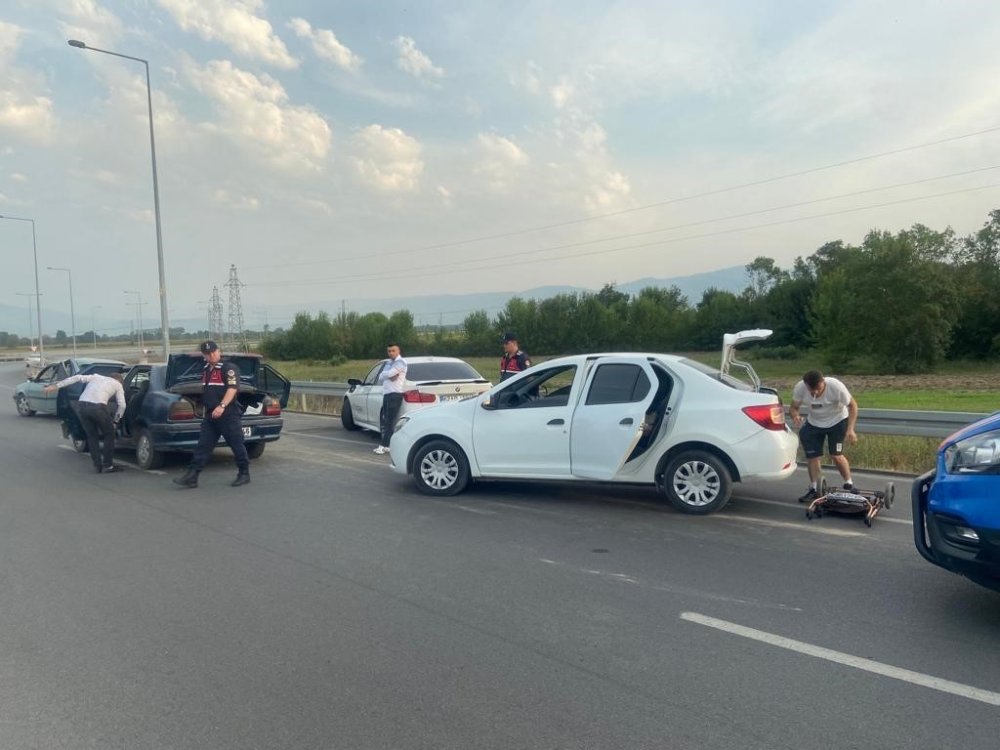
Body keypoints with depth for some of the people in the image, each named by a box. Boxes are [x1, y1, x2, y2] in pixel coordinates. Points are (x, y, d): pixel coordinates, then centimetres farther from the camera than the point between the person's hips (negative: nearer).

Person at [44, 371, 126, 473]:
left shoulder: (96, 377, 31)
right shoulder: (118, 384, 21)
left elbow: (77, 378, 16)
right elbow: (122, 405, 11)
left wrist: (56, 386, 12)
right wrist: (115, 421, 22)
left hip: (81, 405, 4)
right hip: (97, 407, -4)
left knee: (92, 436, 19)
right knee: (109, 434, 16)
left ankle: (97, 465, 19)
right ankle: (108, 465, 13)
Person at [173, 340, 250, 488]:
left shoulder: (229, 368, -9)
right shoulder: (206, 370, 17)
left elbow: (232, 388, -21)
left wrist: (222, 406, -32)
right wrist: (204, 409, 25)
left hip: (228, 414, -8)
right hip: (210, 415, 8)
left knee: (237, 445, 1)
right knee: (203, 446, 5)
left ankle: (244, 475, 12)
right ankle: (191, 476, 4)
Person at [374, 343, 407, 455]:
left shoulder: (401, 362, -6)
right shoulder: (389, 363, 21)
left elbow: (389, 373, -18)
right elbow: (380, 378, 11)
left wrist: (384, 374, 4)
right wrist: (389, 376, -7)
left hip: (395, 394, -9)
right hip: (386, 394, 9)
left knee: (390, 422, -8)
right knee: (385, 421, 9)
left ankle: (384, 445, -9)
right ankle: (384, 445, 13)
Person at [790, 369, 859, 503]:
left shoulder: (836, 386, -31)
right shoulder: (800, 388, -24)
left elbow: (852, 405, -18)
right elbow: (794, 407, -10)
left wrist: (850, 429, -27)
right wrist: (795, 416, -35)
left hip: (837, 421, -3)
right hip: (814, 424, 3)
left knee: (836, 455, -10)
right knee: (811, 457, -3)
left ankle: (849, 485, 12)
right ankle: (814, 490, 10)